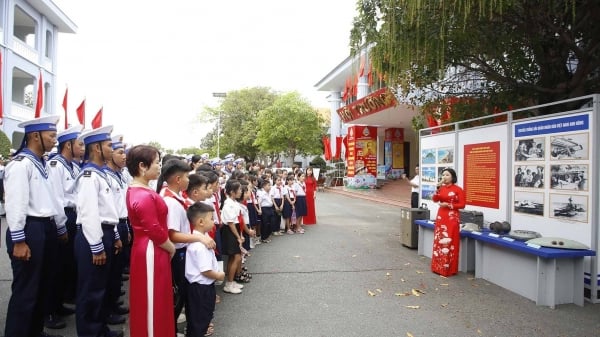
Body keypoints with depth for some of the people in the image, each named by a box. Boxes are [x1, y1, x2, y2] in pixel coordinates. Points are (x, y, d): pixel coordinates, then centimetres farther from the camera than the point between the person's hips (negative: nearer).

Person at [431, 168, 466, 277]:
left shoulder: (458, 189, -5)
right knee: (439, 241, 7)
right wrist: (438, 188, -13)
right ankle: (438, 267, 16)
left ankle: (449, 269, 4)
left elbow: (462, 205, -7)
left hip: (452, 218, -5)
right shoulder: (441, 188, 9)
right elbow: (435, 200, -4)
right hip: (441, 217, 5)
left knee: (449, 242, -5)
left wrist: (449, 205, -16)